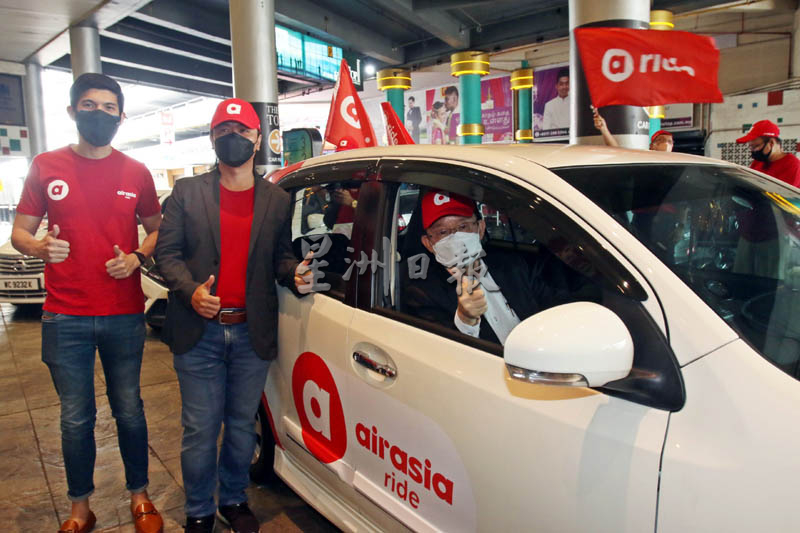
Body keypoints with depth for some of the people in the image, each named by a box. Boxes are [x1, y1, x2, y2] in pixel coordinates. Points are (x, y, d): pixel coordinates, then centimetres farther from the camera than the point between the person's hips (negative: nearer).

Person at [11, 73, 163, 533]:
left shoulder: (136, 173, 5)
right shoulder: (46, 167, 4)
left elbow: (156, 229, 13)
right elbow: (20, 231, 7)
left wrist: (137, 257, -8)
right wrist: (39, 247, -16)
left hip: (125, 315, 0)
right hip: (66, 318, 0)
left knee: (129, 410, 11)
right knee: (76, 418, 9)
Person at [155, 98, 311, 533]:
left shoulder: (277, 200, 8)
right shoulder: (187, 192, 3)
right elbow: (166, 251, 1)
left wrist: (294, 274, -10)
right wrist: (189, 289, -16)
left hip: (252, 333, 2)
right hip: (198, 333, -1)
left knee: (242, 425, 15)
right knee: (200, 430, 8)